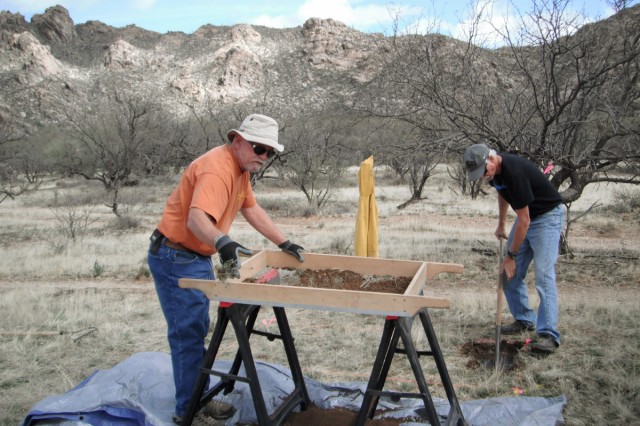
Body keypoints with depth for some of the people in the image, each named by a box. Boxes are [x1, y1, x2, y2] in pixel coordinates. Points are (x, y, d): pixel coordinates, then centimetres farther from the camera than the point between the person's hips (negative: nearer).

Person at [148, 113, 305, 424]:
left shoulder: (241, 167, 5)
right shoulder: (217, 169, -27)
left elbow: (252, 210, 12)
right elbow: (197, 219, -42)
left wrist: (284, 244, 12)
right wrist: (223, 243, -61)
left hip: (198, 256, 10)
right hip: (175, 258, -10)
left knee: (197, 330, 18)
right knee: (188, 334, -3)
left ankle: (195, 398, 33)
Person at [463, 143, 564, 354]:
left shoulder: (514, 171, -32)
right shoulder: (494, 170, -6)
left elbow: (524, 220, -27)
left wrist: (511, 256, -20)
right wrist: (501, 224, 18)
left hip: (547, 216, -8)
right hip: (526, 216, 8)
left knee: (544, 276, -16)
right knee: (511, 274, 6)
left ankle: (549, 335, -12)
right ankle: (524, 320, 20)